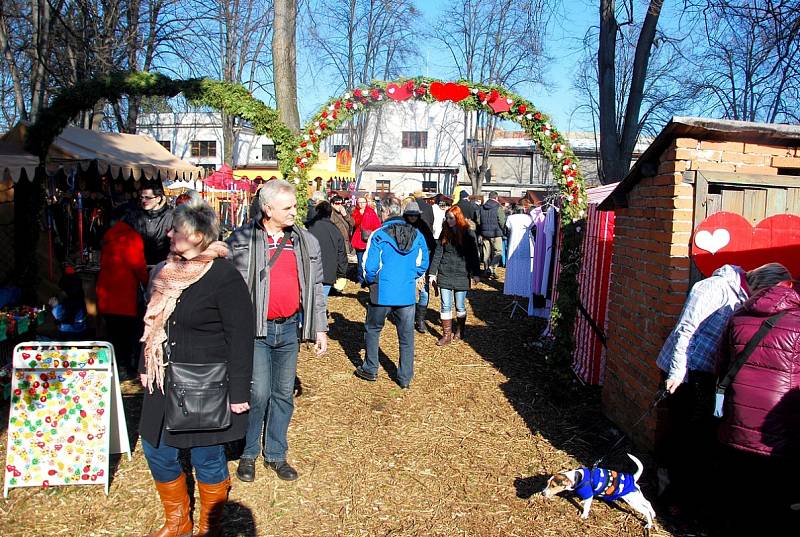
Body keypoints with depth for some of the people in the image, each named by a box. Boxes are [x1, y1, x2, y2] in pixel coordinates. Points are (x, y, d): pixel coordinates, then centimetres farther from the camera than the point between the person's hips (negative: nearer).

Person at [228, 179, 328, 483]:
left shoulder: (306, 242, 6)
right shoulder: (242, 240, -5)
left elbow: (315, 287, 10)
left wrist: (320, 329, 8)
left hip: (289, 329, 4)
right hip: (255, 329, -4)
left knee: (284, 394, 11)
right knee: (259, 393, -6)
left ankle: (275, 454, 26)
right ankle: (248, 453, 17)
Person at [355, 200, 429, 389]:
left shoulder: (379, 235, -10)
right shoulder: (417, 235, 1)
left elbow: (370, 267, -9)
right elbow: (423, 264, 7)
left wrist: (371, 282, 10)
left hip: (382, 294, -3)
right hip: (407, 294, 3)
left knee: (372, 330, 17)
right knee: (406, 336, 11)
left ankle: (370, 370, 25)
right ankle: (405, 377, 16)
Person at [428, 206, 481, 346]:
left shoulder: (468, 233, -3)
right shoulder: (445, 233, 6)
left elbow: (474, 255, -1)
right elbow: (437, 254, 6)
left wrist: (475, 274, -3)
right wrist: (433, 273, 2)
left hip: (461, 275, -3)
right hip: (445, 275, 3)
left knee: (460, 306, 7)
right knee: (445, 306, 2)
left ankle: (459, 331, 26)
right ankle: (446, 334, 8)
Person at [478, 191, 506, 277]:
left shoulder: (482, 207, 7)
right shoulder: (498, 208, -10)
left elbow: (478, 221, 10)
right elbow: (502, 222, -12)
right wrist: (503, 230, 6)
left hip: (485, 233, 5)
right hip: (496, 233, -5)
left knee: (487, 252, 12)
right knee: (498, 251, 1)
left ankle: (487, 270, 16)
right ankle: (491, 268, -13)